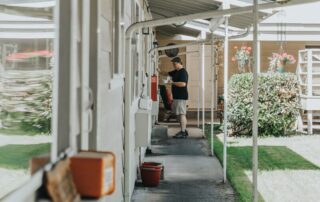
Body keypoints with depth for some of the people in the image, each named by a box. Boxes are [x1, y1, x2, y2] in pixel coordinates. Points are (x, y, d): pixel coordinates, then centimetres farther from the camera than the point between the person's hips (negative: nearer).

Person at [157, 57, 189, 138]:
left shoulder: (183, 72, -15)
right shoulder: (176, 72, 16)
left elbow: (183, 84, -26)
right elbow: (167, 74, 26)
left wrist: (173, 83, -18)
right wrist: (160, 71, 8)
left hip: (181, 96, -10)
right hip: (177, 96, 10)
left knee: (182, 114, -10)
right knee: (179, 114, 13)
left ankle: (183, 133, -10)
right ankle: (183, 130, 19)